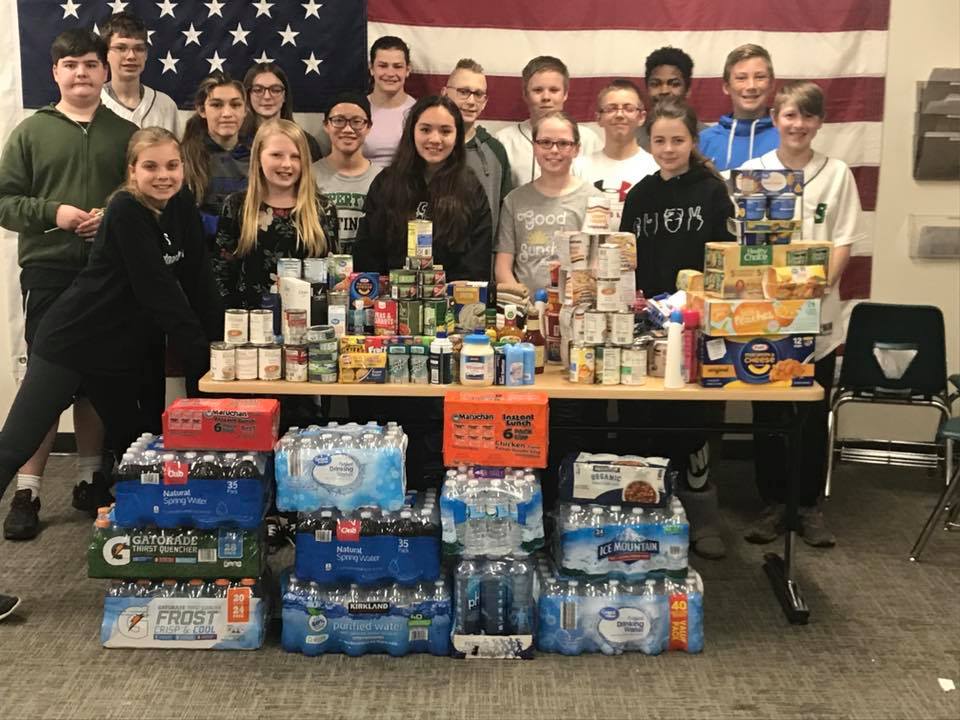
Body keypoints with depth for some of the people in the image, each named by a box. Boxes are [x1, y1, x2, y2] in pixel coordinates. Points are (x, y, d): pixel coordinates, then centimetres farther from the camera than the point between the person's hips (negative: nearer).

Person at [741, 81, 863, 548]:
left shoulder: (837, 174, 4)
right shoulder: (752, 172, 3)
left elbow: (843, 243, 1)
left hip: (818, 314, 0)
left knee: (814, 416, 5)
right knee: (767, 413, 5)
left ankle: (809, 505, 19)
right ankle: (773, 504, 18)